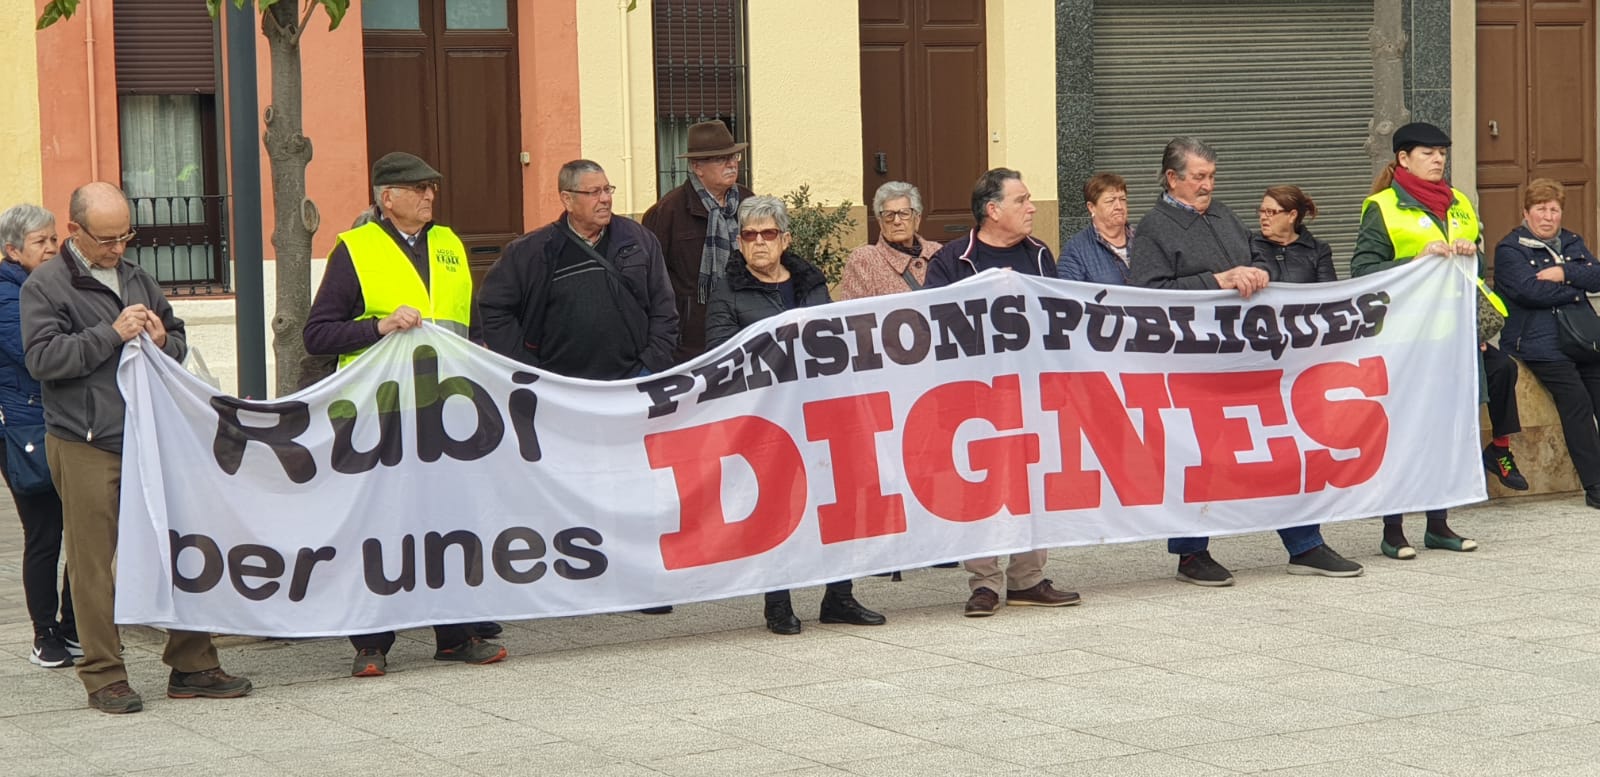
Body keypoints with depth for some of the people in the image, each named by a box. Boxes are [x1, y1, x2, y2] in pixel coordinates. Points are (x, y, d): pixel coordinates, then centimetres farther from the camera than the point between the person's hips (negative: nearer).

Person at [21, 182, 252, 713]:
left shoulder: (138, 280, 17)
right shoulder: (45, 286, -1)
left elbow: (179, 341, 26)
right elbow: (42, 358, -12)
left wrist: (163, 341, 2)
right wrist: (113, 335, -16)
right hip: (84, 446, -5)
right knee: (93, 562, -2)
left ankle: (192, 666, 13)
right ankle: (104, 677, 6)